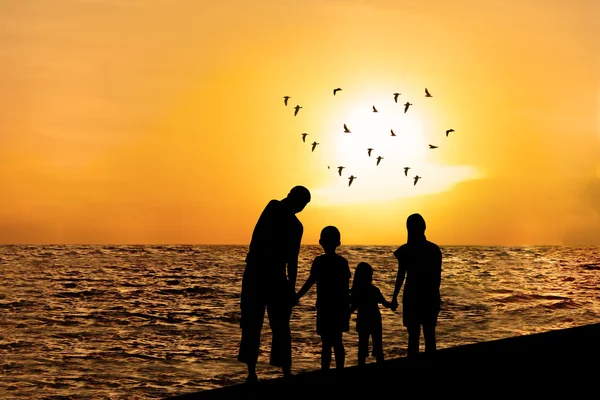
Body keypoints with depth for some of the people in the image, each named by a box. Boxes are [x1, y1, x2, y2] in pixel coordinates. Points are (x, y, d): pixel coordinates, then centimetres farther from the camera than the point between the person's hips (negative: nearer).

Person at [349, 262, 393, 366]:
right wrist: (392, 304, 9)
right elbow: (385, 304, -8)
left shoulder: (355, 290, -5)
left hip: (362, 321, 3)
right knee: (378, 347, 5)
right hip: (374, 321, -3)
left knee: (362, 346, 10)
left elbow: (353, 307, -1)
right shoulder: (374, 290, -14)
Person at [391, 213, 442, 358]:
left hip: (412, 297, -3)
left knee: (413, 335, -1)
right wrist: (435, 294, 15)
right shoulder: (434, 249, 3)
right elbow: (437, 276, 5)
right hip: (431, 296, 3)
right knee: (429, 334, 10)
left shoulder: (406, 250, -7)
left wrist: (395, 297, 0)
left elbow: (401, 275, -6)